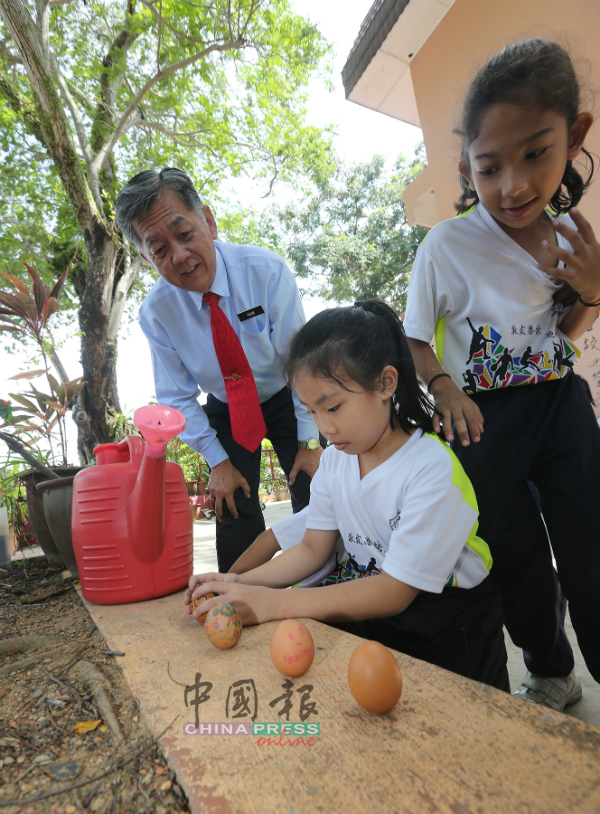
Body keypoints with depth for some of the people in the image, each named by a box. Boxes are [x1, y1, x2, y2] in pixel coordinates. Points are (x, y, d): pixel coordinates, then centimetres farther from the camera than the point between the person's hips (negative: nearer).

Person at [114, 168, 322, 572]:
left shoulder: (265, 270, -24)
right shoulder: (156, 313, -18)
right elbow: (178, 398, -7)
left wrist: (310, 440, -18)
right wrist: (218, 460, -10)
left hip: (287, 398, -1)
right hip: (226, 411, 1)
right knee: (235, 516, -4)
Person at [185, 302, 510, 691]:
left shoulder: (432, 470, -24)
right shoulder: (334, 459, -1)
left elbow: (394, 592, -24)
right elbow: (313, 548, 3)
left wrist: (272, 603, -29)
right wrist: (241, 584, -14)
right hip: (364, 603, 6)